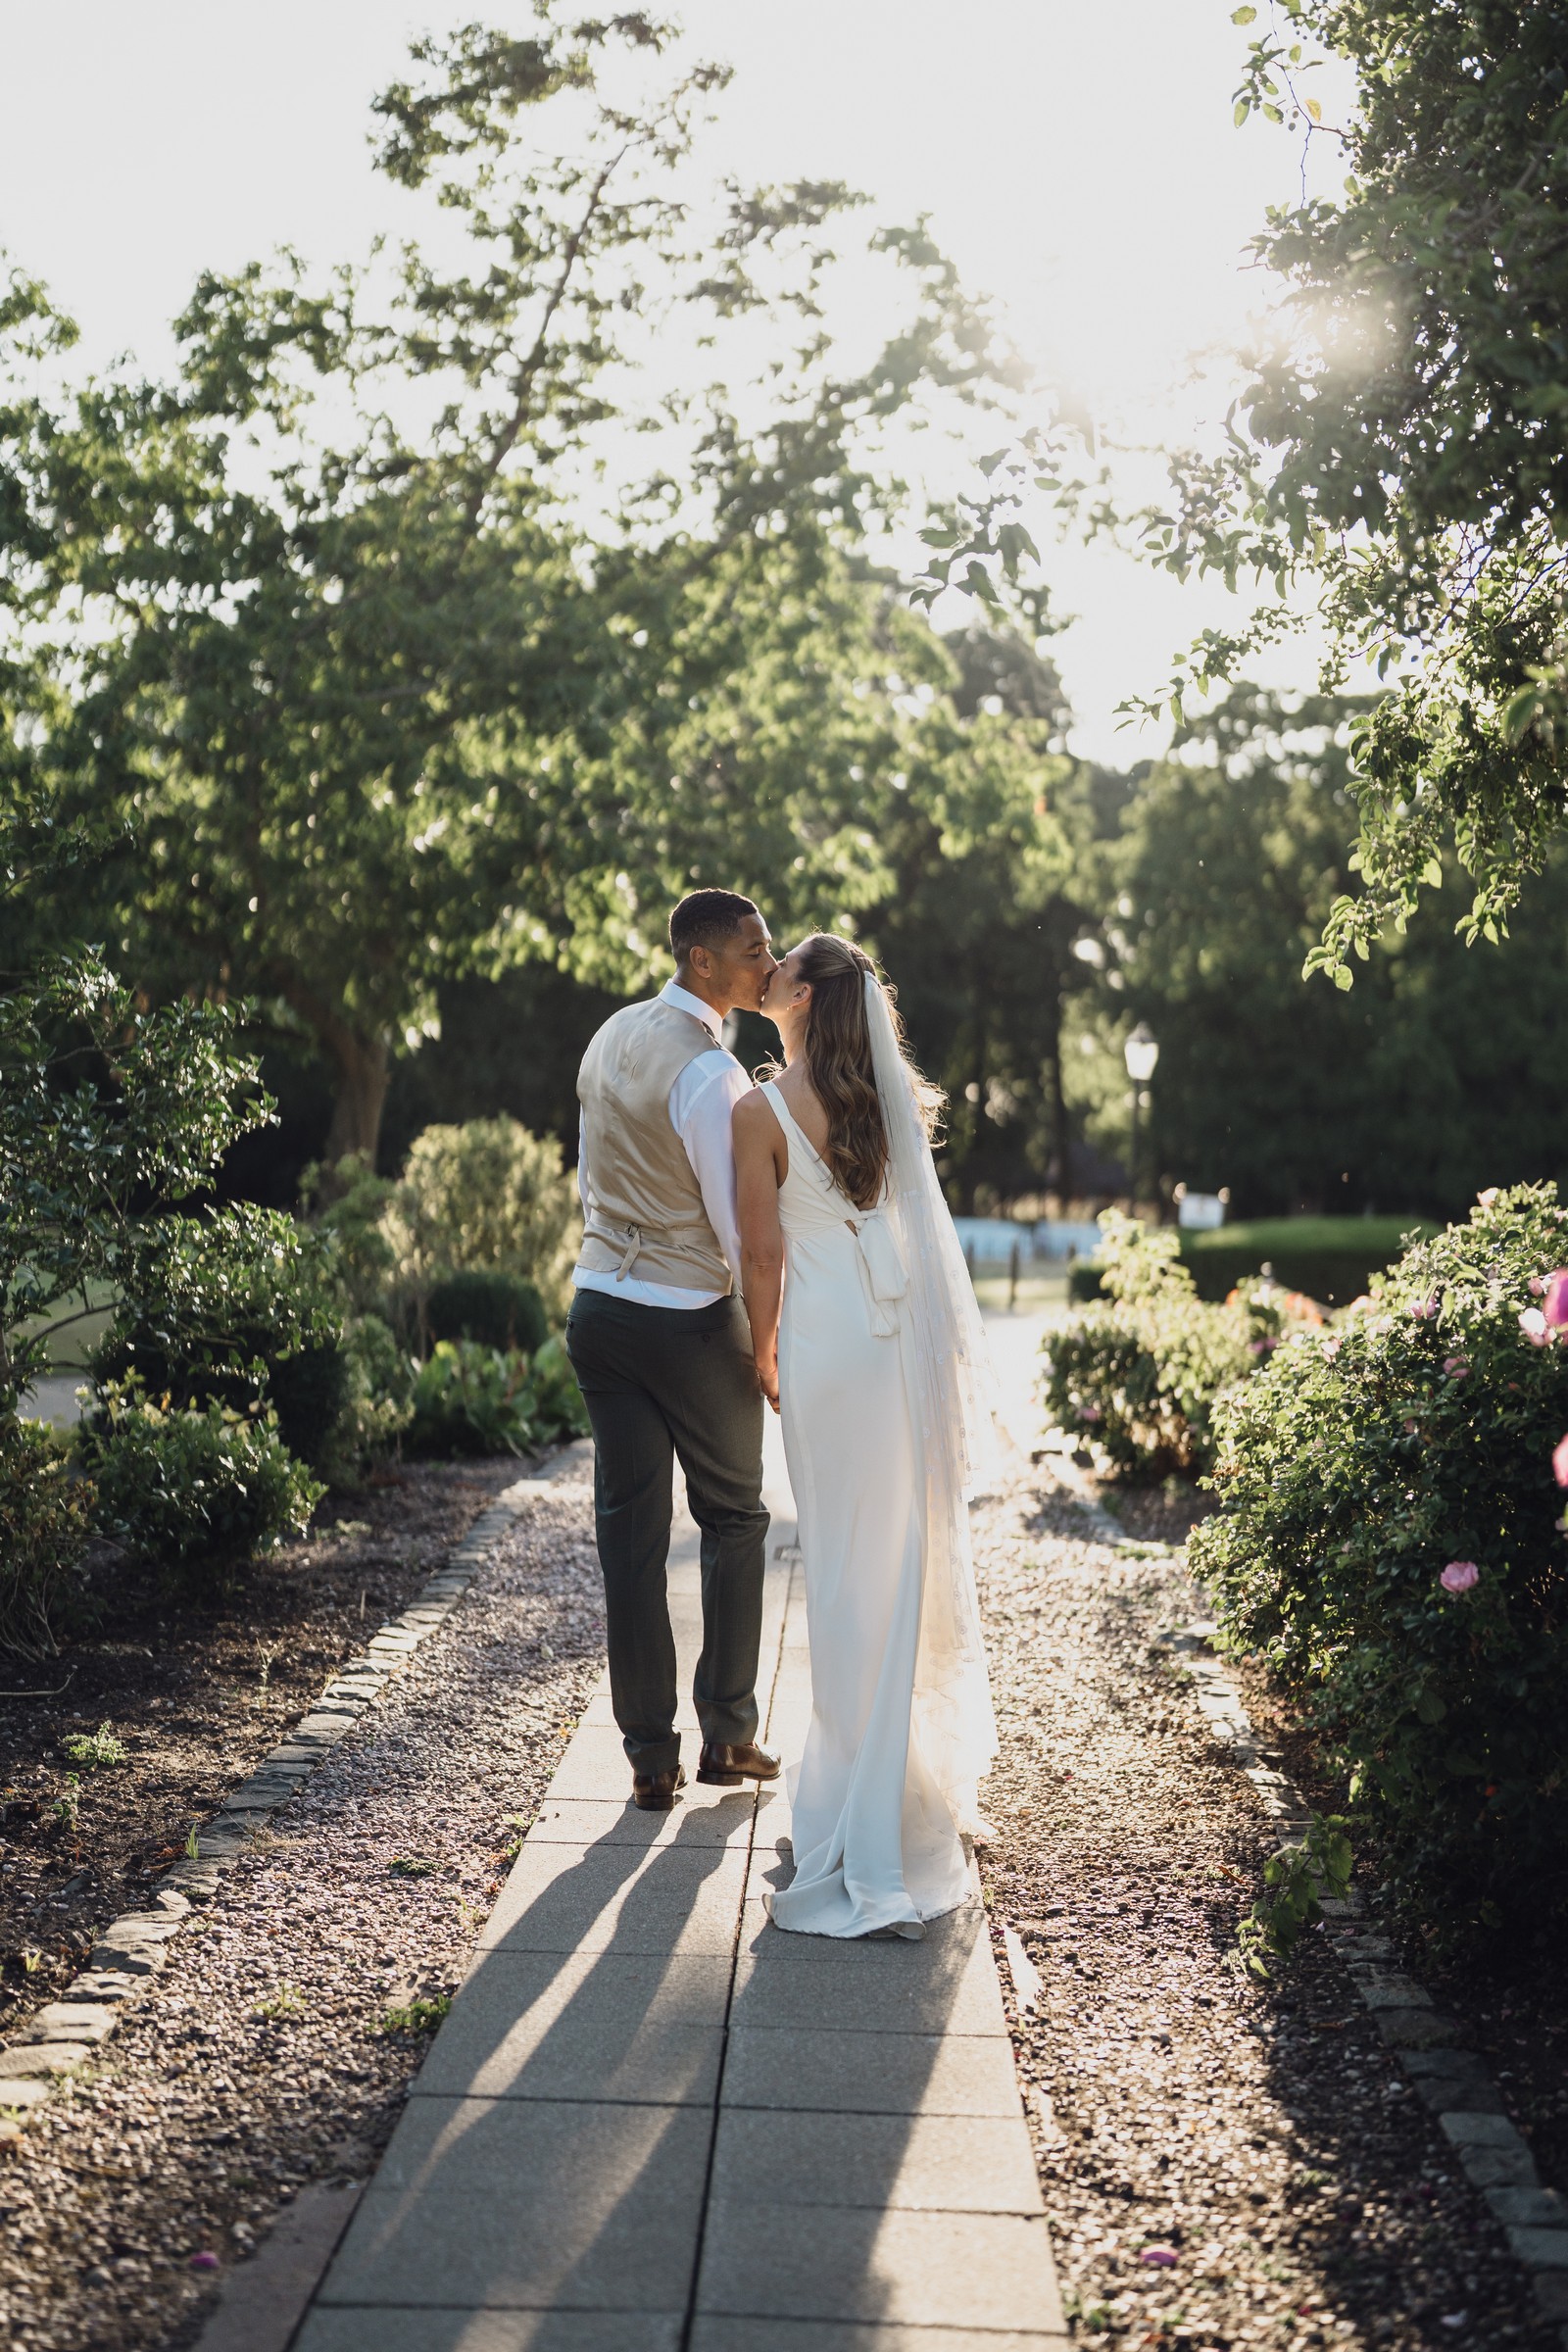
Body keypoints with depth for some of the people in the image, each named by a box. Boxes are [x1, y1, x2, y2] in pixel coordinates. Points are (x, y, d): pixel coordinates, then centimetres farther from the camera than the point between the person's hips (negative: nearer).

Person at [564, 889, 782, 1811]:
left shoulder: (611, 1037, 7)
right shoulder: (711, 1073, -19)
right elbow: (742, 1227, -15)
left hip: (599, 1307, 7)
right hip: (691, 1320, -6)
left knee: (630, 1530, 8)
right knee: (734, 1519, 12)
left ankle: (652, 1756, 13)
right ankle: (729, 1735, 19)